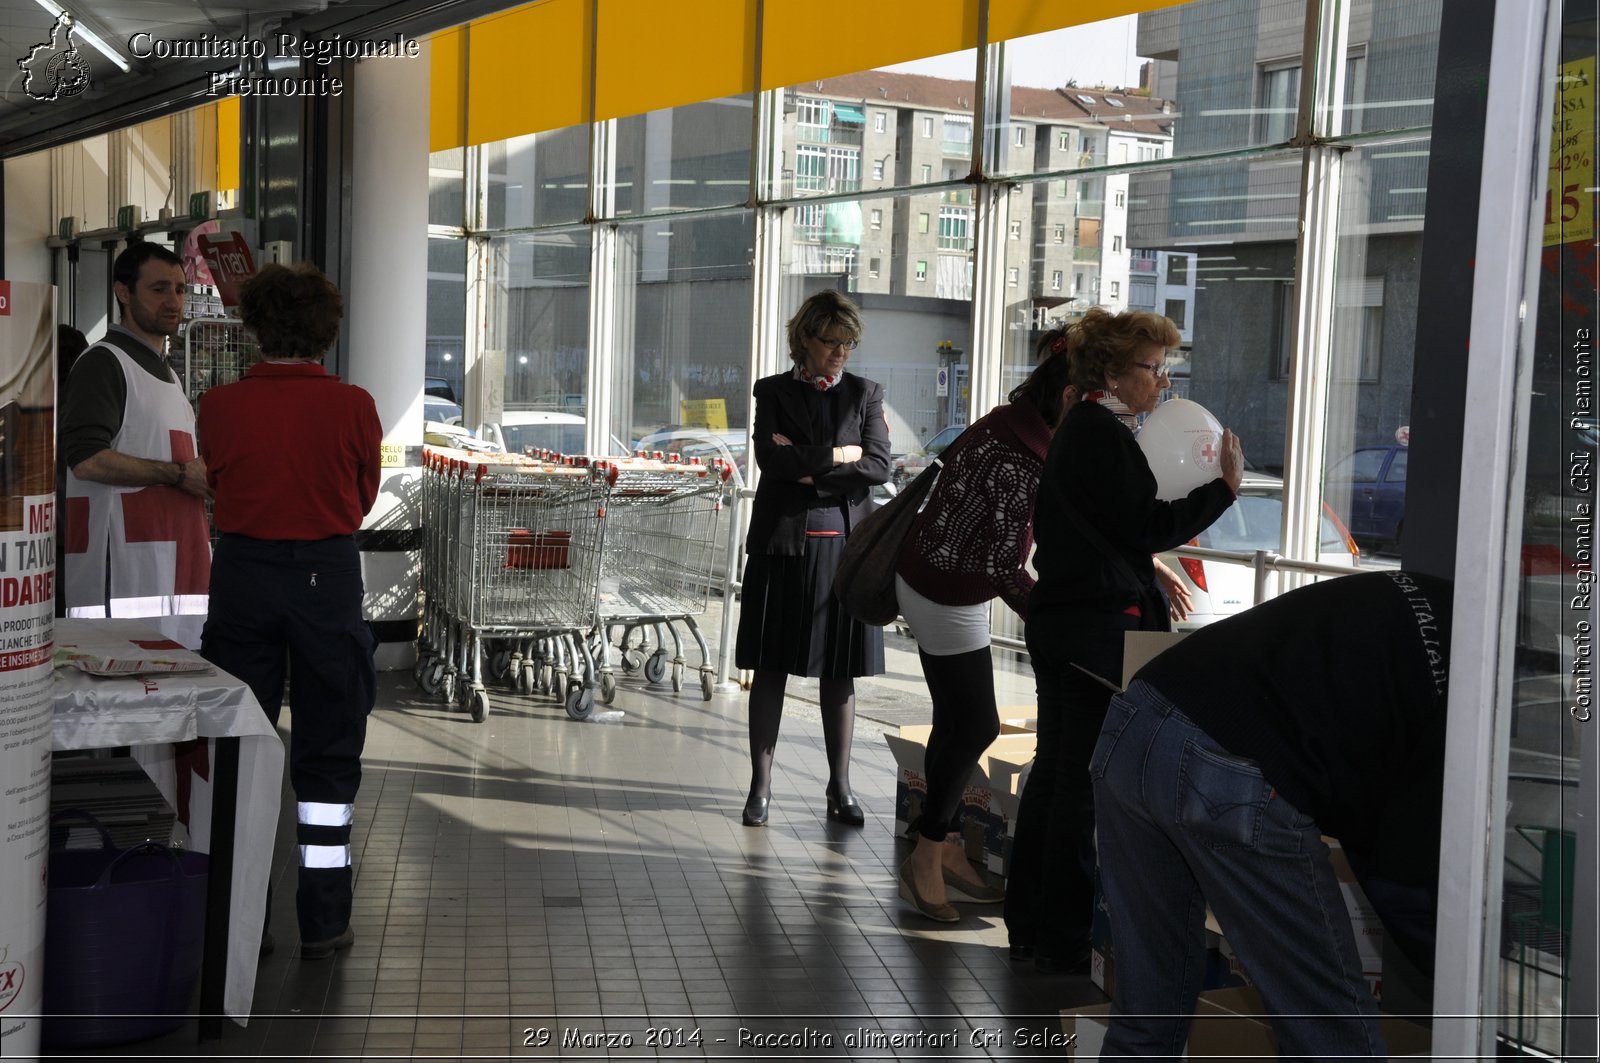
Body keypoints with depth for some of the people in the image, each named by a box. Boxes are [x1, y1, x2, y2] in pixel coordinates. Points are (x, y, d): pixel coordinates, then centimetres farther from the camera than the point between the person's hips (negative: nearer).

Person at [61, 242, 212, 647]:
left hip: (178, 572, 9)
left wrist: (204, 479, 16)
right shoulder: (104, 362, -5)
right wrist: (177, 472, -14)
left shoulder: (165, 373, 25)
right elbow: (86, 459, -18)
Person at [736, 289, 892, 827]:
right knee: (771, 666, 2)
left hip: (845, 541, 1)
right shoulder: (773, 391, 5)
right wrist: (839, 454, -8)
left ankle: (840, 788, 16)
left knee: (840, 671, 6)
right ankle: (760, 786, 10)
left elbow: (879, 467, -3)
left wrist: (809, 471, -10)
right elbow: (772, 458, -11)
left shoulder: (865, 394, 10)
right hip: (784, 541, -1)